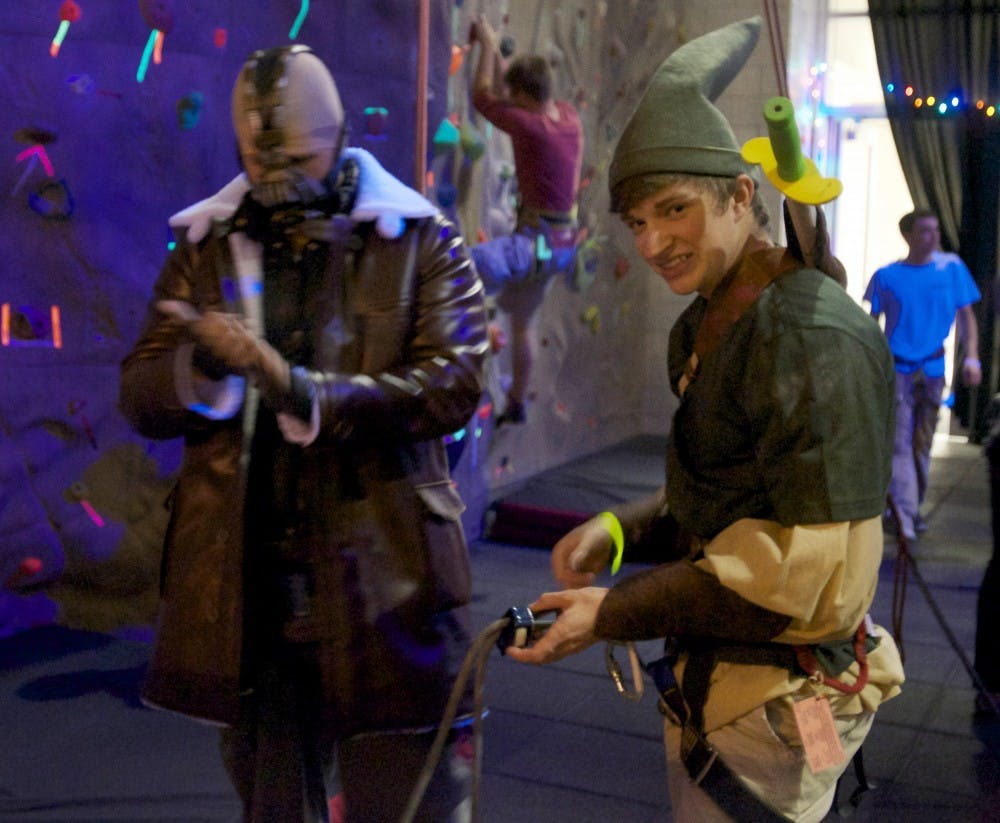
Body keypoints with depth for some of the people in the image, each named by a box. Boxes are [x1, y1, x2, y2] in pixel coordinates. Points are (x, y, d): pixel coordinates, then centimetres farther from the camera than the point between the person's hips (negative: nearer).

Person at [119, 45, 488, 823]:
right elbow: (140, 397, 4)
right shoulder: (206, 246, 9)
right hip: (245, 589, 3)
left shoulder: (423, 241, -1)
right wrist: (204, 364, -19)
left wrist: (299, 389, -25)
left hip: (385, 581, -3)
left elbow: (454, 382, -14)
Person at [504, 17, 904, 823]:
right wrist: (621, 529, -3)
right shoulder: (709, 326, 9)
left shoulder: (813, 339, -23)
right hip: (715, 681, 9)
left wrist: (618, 613, -21)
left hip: (776, 705, -9)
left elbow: (816, 580, -25)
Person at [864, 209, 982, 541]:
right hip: (897, 368, -3)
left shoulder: (952, 267, 4)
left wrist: (971, 357, -5)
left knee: (922, 443, 12)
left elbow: (966, 316, 6)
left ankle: (913, 507, 24)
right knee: (900, 441, -12)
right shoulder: (887, 276, -1)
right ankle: (903, 513, -15)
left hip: (933, 369, 3)